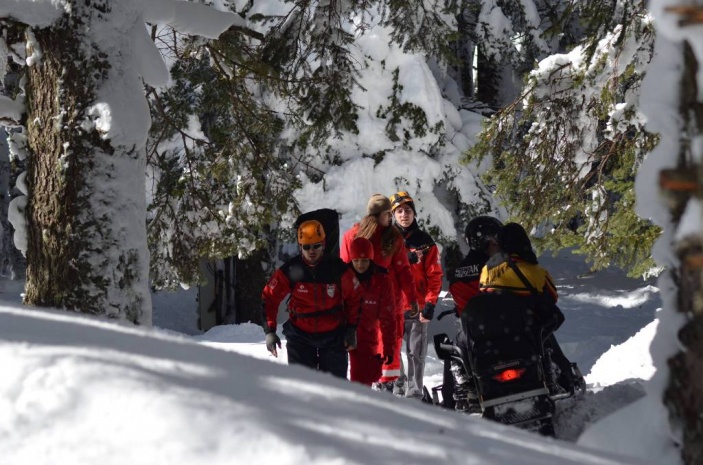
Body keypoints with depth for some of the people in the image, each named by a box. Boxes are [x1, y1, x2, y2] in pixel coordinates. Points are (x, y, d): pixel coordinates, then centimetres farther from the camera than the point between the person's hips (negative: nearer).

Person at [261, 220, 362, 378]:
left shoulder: (338, 268, -10)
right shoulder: (290, 270, -10)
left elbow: (354, 297, 5)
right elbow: (269, 298, -2)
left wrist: (351, 328, -1)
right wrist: (269, 331, -8)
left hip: (333, 335, 0)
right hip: (300, 335, 0)